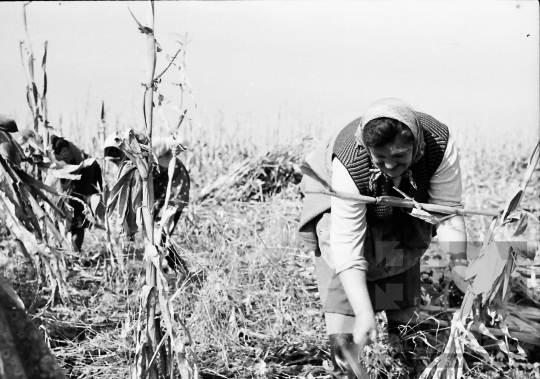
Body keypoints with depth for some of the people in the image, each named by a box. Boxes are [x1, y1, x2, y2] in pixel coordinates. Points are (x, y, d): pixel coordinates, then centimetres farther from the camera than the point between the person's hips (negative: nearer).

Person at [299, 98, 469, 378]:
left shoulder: (440, 144, -36)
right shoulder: (349, 165, -43)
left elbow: (447, 210, -28)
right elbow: (347, 245, -43)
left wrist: (460, 267, -39)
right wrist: (364, 314, -48)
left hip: (402, 197, 4)